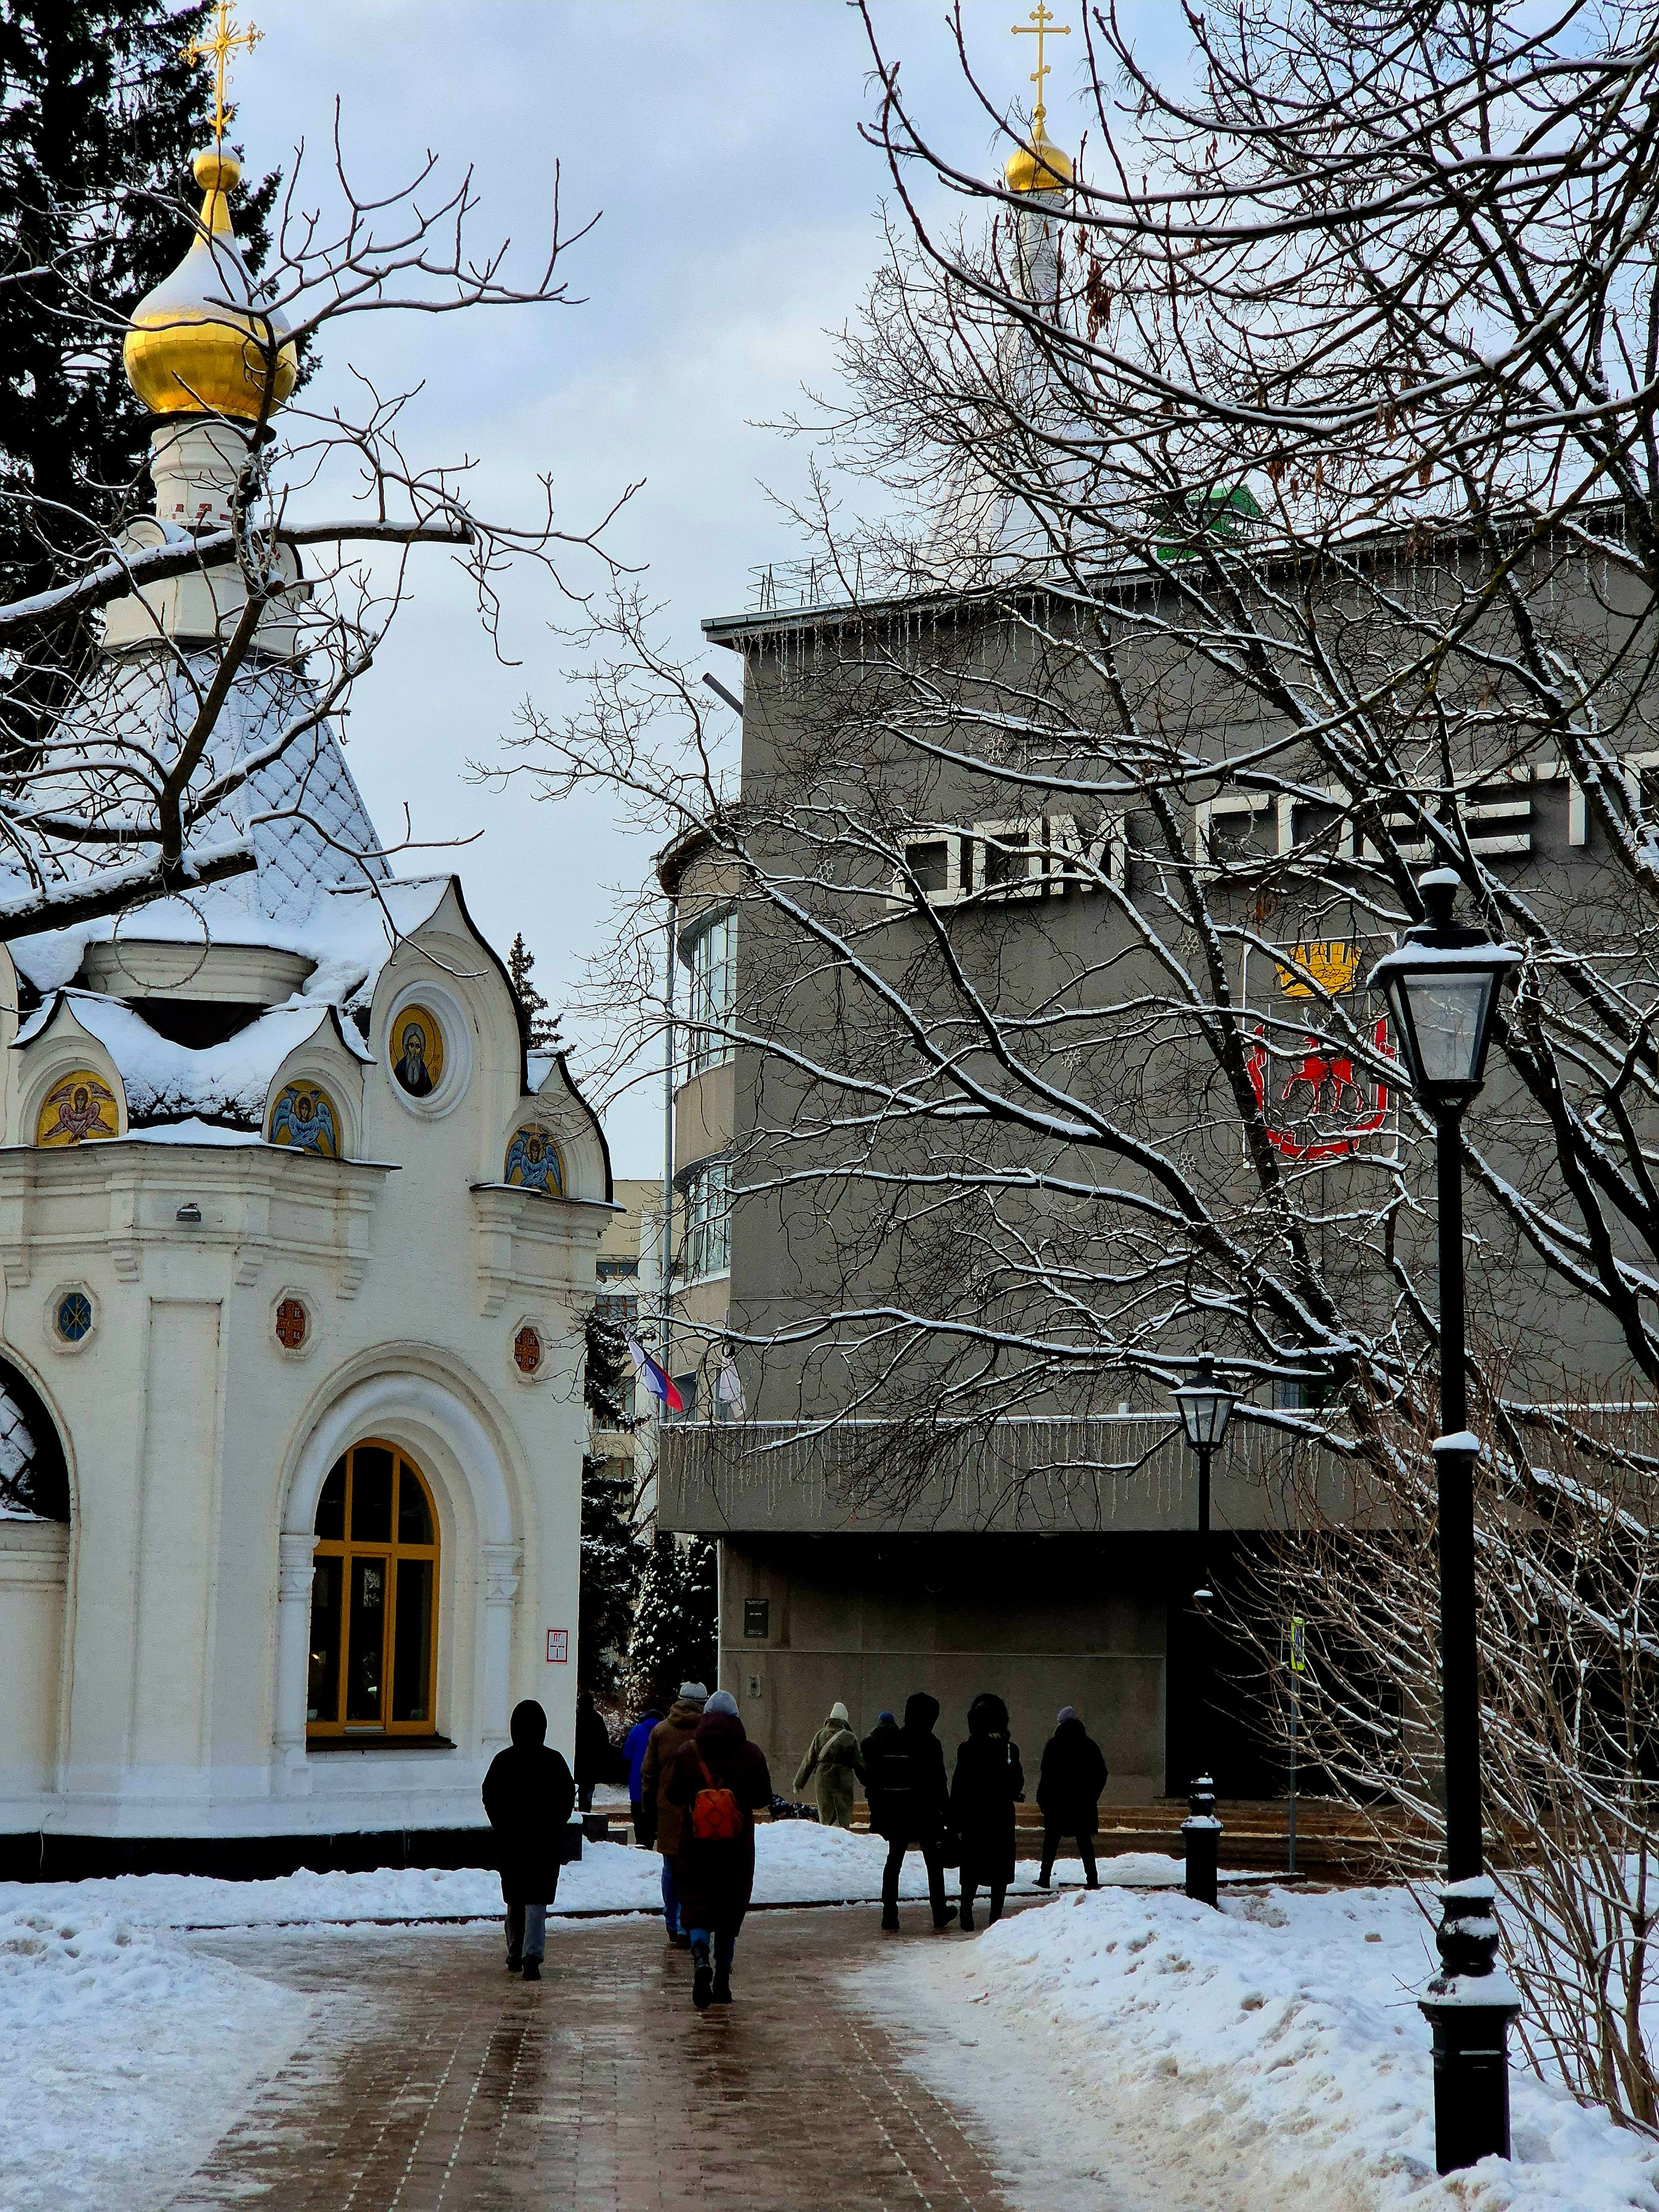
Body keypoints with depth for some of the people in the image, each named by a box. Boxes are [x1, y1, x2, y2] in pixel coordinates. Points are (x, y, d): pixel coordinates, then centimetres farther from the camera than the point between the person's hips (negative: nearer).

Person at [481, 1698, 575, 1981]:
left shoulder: (503, 1761, -3)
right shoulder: (553, 1761, -6)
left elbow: (490, 1801, 1)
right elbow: (568, 1799, -1)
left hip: (510, 1840, 2)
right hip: (545, 1841, -2)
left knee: (514, 1901, 16)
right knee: (537, 1900, -4)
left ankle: (515, 1957, 22)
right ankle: (532, 1956, -20)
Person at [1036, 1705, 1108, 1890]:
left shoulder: (1054, 1745, -8)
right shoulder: (1090, 1745, 4)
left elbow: (1047, 1774, -13)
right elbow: (1101, 1773, 7)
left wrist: (1042, 1798, -6)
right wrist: (1092, 1796, 15)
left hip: (1057, 1801, -3)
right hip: (1083, 1803, 3)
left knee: (1051, 1840, 8)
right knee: (1085, 1840, 9)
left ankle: (1045, 1878, 7)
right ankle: (1092, 1879, 4)